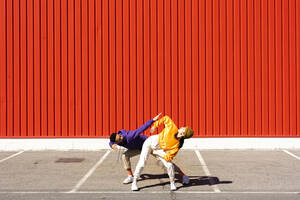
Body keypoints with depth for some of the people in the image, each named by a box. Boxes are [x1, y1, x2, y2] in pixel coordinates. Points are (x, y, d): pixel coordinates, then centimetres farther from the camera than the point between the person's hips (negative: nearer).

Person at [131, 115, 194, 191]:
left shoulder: (177, 145, -24)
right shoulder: (172, 127, -25)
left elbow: (168, 158, -23)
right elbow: (166, 118, -5)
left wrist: (156, 152, -18)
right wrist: (155, 126, -3)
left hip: (159, 150, 0)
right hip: (150, 141, 0)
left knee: (169, 165, -17)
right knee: (141, 164, -11)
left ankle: (172, 183, 9)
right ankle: (134, 183, 6)